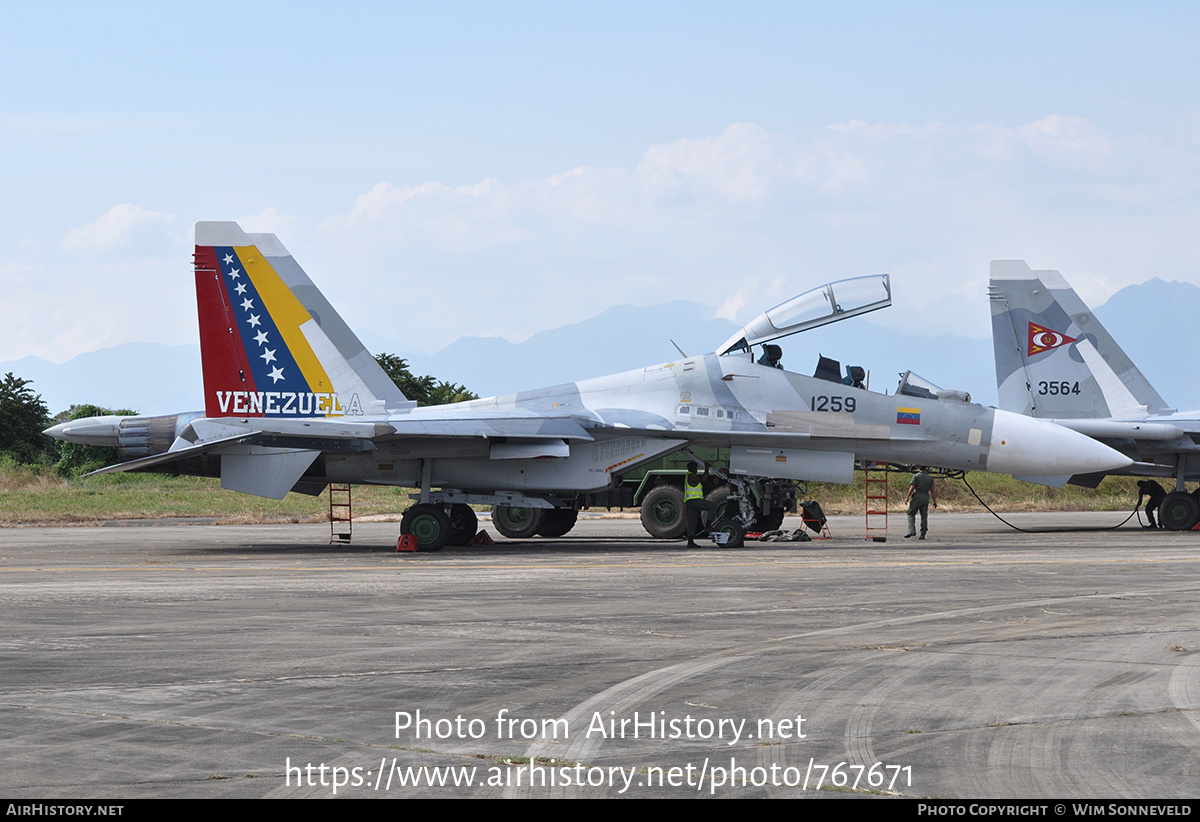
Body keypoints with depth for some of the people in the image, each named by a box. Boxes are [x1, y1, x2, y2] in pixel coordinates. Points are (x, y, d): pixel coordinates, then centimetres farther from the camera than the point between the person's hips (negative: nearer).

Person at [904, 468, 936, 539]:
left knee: (911, 514, 5)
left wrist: (907, 498, -8)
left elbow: (912, 487, -10)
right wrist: (935, 501, 8)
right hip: (926, 498, 4)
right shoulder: (929, 478, 9)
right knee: (924, 516, 5)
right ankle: (922, 534, 3)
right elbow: (932, 490, 6)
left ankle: (912, 530, -12)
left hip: (917, 496, -4)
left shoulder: (916, 476, -2)